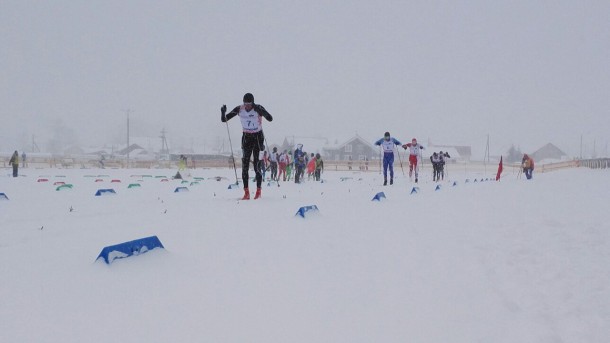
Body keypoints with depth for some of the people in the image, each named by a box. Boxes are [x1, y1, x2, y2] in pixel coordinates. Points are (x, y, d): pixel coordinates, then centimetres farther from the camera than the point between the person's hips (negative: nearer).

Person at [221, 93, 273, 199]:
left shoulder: (258, 108, -16)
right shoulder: (239, 109, -9)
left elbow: (270, 119, -30)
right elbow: (224, 119, -6)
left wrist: (260, 111, -42)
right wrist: (223, 113, -27)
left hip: (258, 137, -3)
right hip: (246, 137, 3)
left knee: (257, 164, -8)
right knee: (245, 164, -5)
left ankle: (258, 191, 4)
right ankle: (246, 192, -2)